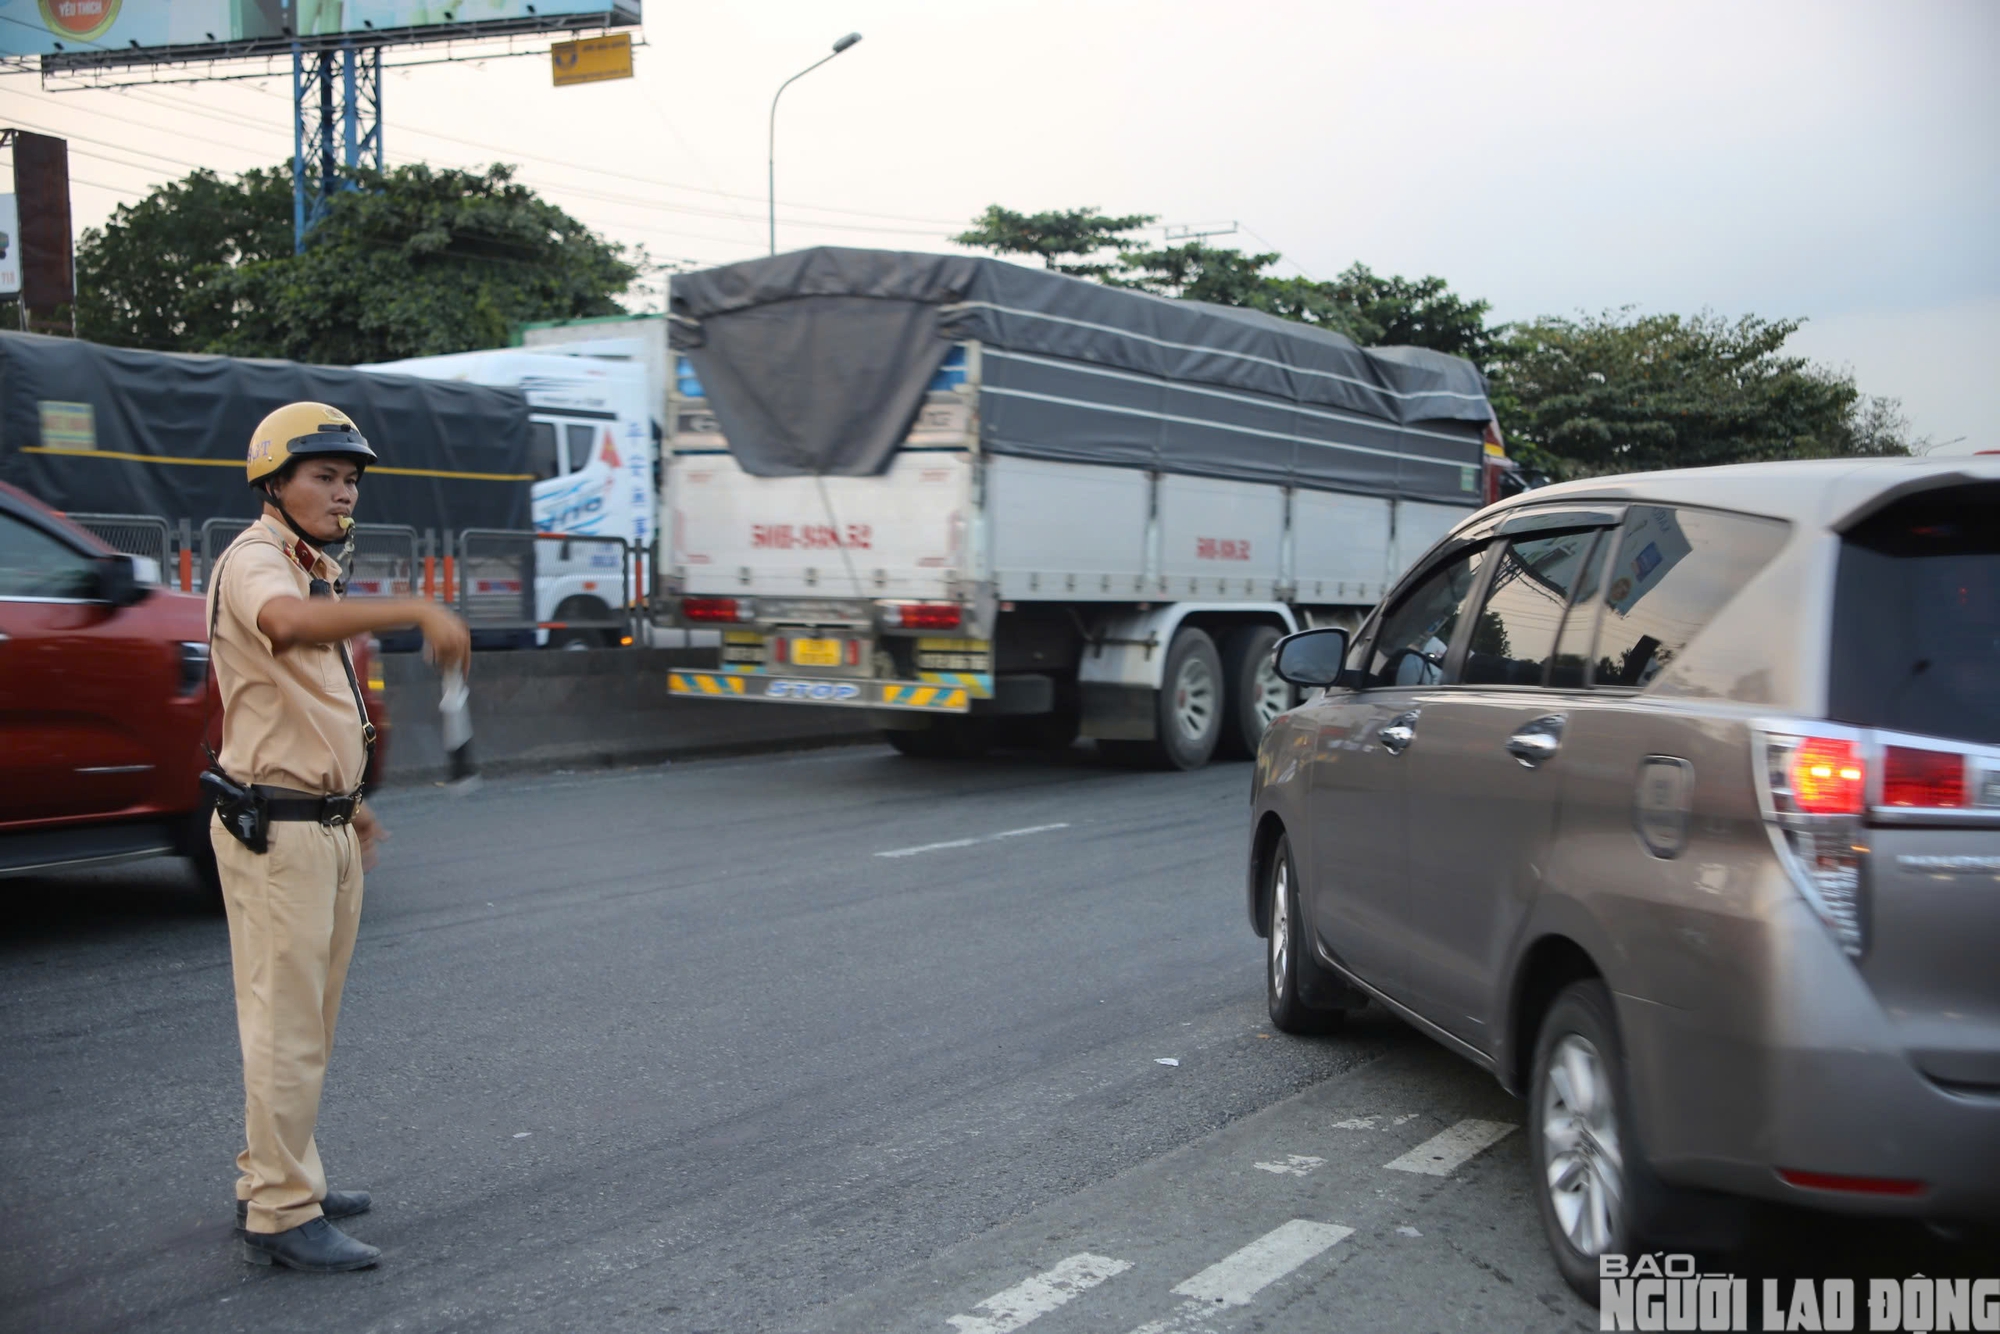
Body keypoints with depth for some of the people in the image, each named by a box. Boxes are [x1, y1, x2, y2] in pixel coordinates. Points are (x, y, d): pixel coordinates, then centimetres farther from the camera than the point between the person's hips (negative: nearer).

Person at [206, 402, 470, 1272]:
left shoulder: (315, 571, 17)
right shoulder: (254, 562, -14)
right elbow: (286, 625, -40)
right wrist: (414, 610, -45)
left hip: (324, 825, 10)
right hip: (274, 830, -10)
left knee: (308, 1021, 17)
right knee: (285, 1025, -5)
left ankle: (273, 1182, 29)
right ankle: (281, 1217, 3)